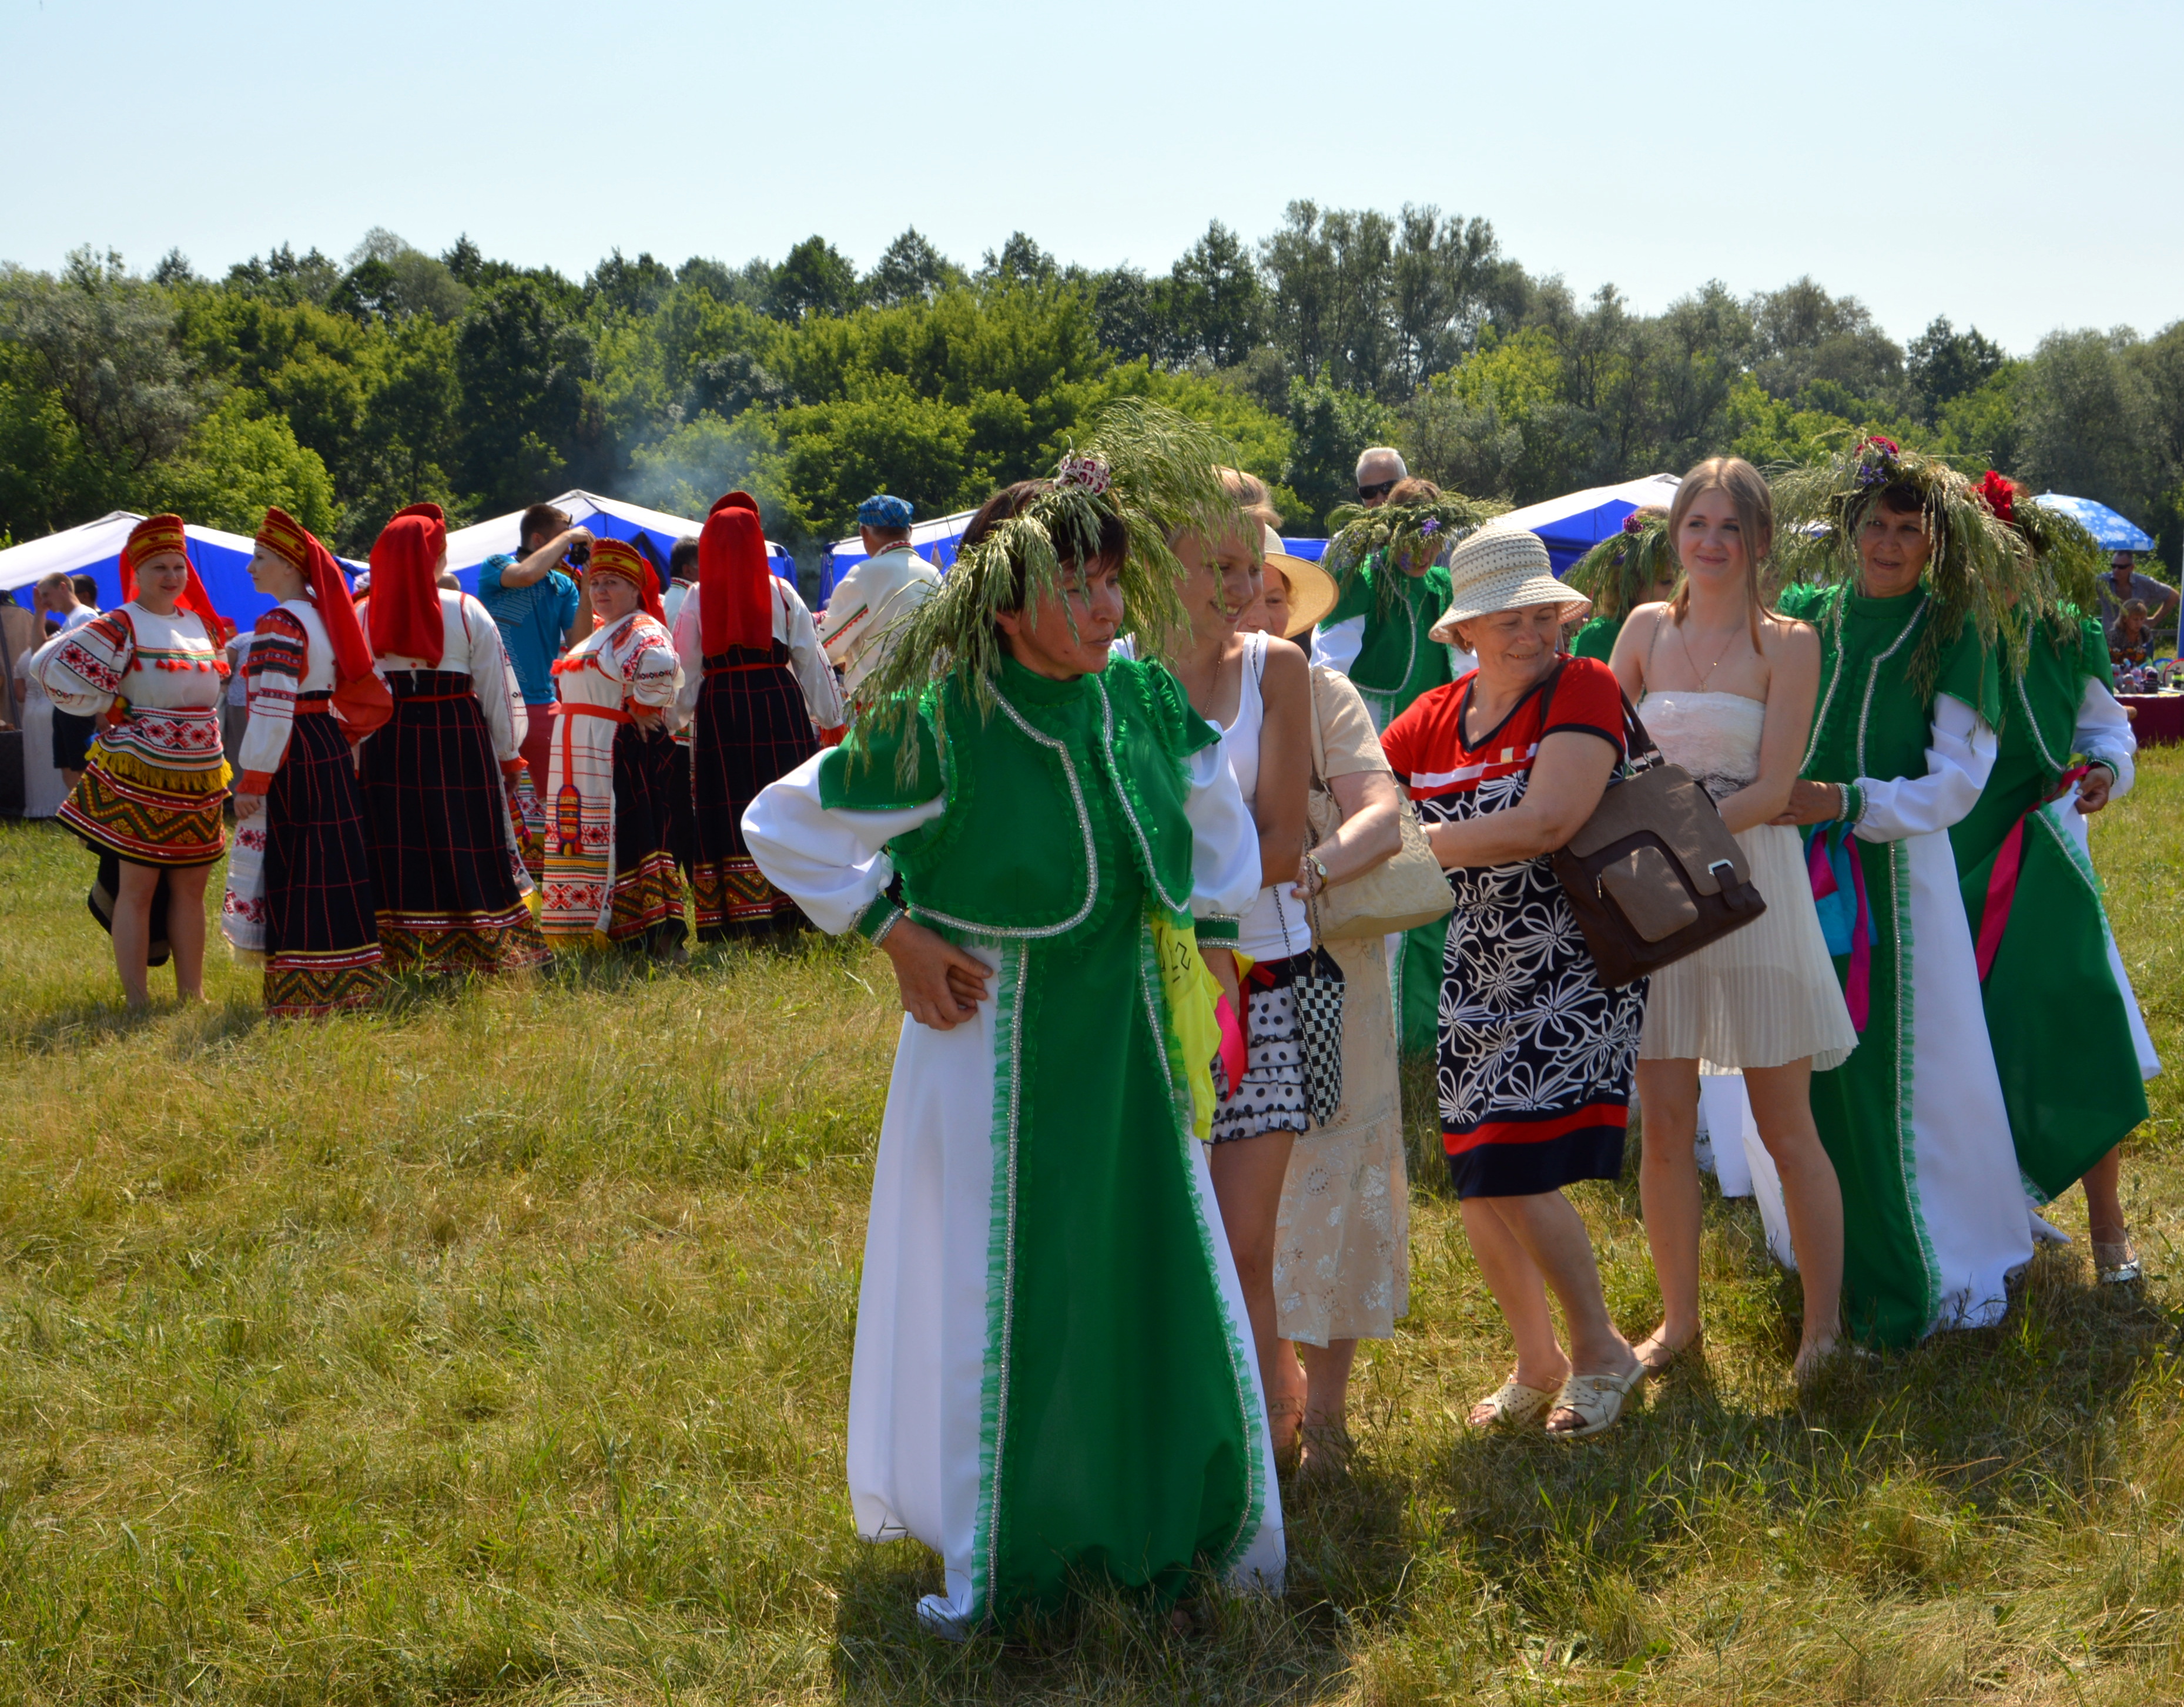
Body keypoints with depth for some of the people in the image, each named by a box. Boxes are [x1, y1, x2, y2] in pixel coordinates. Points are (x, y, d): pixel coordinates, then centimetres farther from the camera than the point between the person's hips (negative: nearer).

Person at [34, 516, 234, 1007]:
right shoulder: (121, 627, -9)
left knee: (190, 888, 10)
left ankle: (192, 994, 17)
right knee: (137, 887, -2)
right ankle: (138, 1002, 3)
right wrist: (108, 710, -9)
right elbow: (53, 666, -15)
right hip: (139, 777, -6)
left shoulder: (201, 624, 11)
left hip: (199, 780, 6)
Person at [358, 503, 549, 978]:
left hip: (387, 744, 1)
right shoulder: (467, 613, -3)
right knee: (465, 848, 5)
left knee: (398, 851, 4)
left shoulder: (364, 614, 0)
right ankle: (475, 953, 9)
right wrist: (508, 755, 10)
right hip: (459, 741, -1)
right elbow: (498, 689, 1)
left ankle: (402, 954, 4)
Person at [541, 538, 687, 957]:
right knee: (592, 839, 7)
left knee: (629, 836, -14)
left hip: (624, 749, -10)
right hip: (584, 754, 10)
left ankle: (662, 934, -16)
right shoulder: (600, 634, 21)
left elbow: (659, 665, -31)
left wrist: (642, 709, -20)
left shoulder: (642, 631, -11)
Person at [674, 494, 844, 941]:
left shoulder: (698, 600, 1)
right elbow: (811, 661, 6)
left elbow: (685, 671, 2)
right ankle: (794, 912, 2)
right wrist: (830, 718, 13)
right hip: (780, 704, 1)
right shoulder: (782, 594, 3)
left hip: (720, 711, -1)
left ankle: (741, 919, -3)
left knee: (728, 817, 1)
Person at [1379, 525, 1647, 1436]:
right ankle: (1536, 1362, 29)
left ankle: (1601, 1353, 10)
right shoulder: (1431, 721, 6)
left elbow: (1544, 824, -24)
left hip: (1572, 968, -6)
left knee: (1518, 1173, -12)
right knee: (1476, 1185, 8)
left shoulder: (1584, 689, -11)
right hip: (1479, 968, 6)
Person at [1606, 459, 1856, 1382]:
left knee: (1785, 1129, 1)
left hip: (1752, 882, -3)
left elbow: (1771, 791, -9)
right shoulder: (1647, 628, 9)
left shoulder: (1787, 644, -2)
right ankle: (1678, 1319, 18)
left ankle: (1824, 1325, 12)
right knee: (1665, 1122, 4)